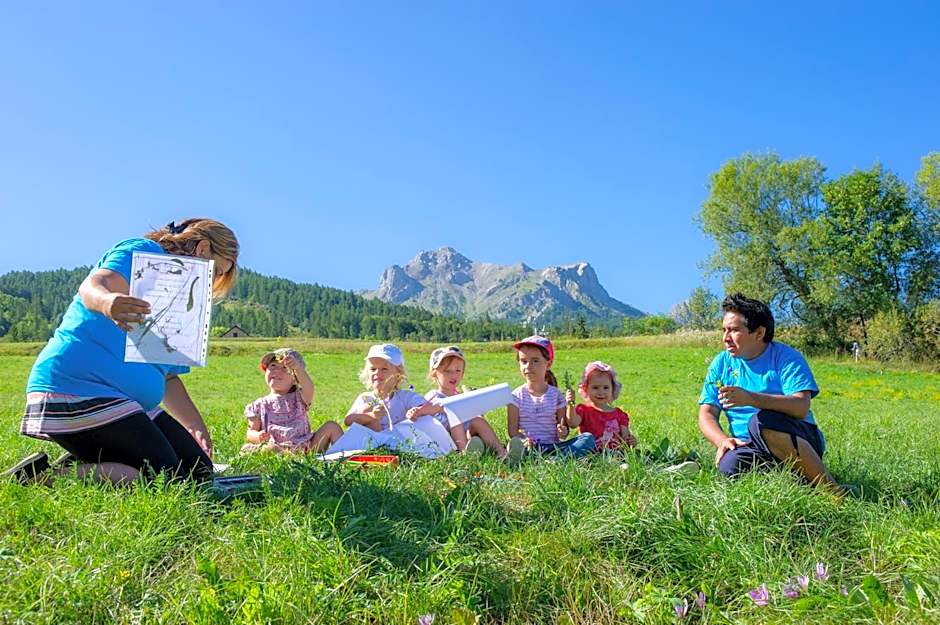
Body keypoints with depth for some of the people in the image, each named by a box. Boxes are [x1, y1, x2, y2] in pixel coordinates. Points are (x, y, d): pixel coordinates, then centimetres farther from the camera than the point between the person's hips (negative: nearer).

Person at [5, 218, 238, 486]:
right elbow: (93, 286, -23)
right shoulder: (143, 251, -2)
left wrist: (198, 428, 19)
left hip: (128, 403, 10)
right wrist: (106, 302, -47)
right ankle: (47, 476, -13)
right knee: (168, 481, -20)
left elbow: (167, 377, 24)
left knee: (200, 471, -2)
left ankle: (80, 466, 1)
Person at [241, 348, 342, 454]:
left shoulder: (299, 398, 9)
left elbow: (309, 388, -15)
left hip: (306, 447, 1)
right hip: (277, 449, -1)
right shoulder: (259, 405, 12)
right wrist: (258, 437, -16)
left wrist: (298, 368, -34)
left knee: (331, 426, -11)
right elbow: (251, 432, 10)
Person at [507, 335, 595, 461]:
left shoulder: (556, 395, 9)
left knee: (588, 438, -22)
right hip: (529, 447, -2)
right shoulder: (517, 396, 5)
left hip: (553, 446, 2)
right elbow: (512, 430, 0)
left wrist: (562, 433, -17)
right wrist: (523, 440, -22)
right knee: (514, 446, -33)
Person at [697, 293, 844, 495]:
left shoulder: (786, 357, -2)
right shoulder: (721, 363, 11)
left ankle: (831, 489, -20)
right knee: (730, 465, -32)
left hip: (800, 441, -2)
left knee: (761, 420, -36)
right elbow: (706, 414, 7)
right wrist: (722, 440, -14)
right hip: (752, 447, 2)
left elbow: (801, 407, -18)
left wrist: (751, 398, -33)